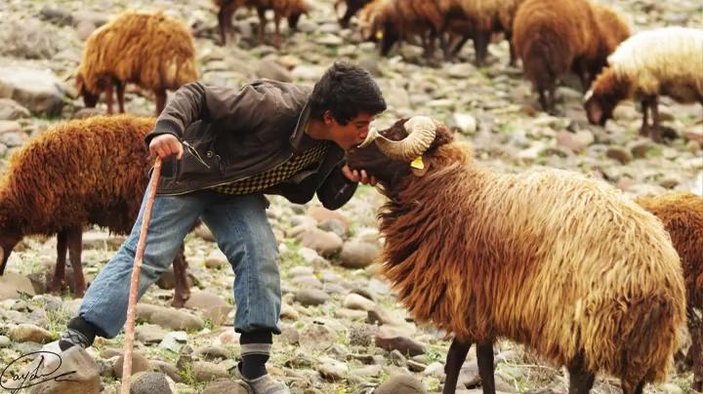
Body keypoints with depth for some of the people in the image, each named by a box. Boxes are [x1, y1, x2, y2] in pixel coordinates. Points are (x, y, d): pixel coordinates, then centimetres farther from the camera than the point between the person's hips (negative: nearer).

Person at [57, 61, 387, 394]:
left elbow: (328, 199, -4)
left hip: (237, 193, 5)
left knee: (260, 257, -13)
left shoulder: (333, 146, -18)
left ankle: (254, 366, -6)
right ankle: (75, 339, -8)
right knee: (146, 254, -10)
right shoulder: (272, 107, -38)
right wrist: (167, 129, -52)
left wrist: (348, 178, -27)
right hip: (189, 174, -5)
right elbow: (197, 95, -33)